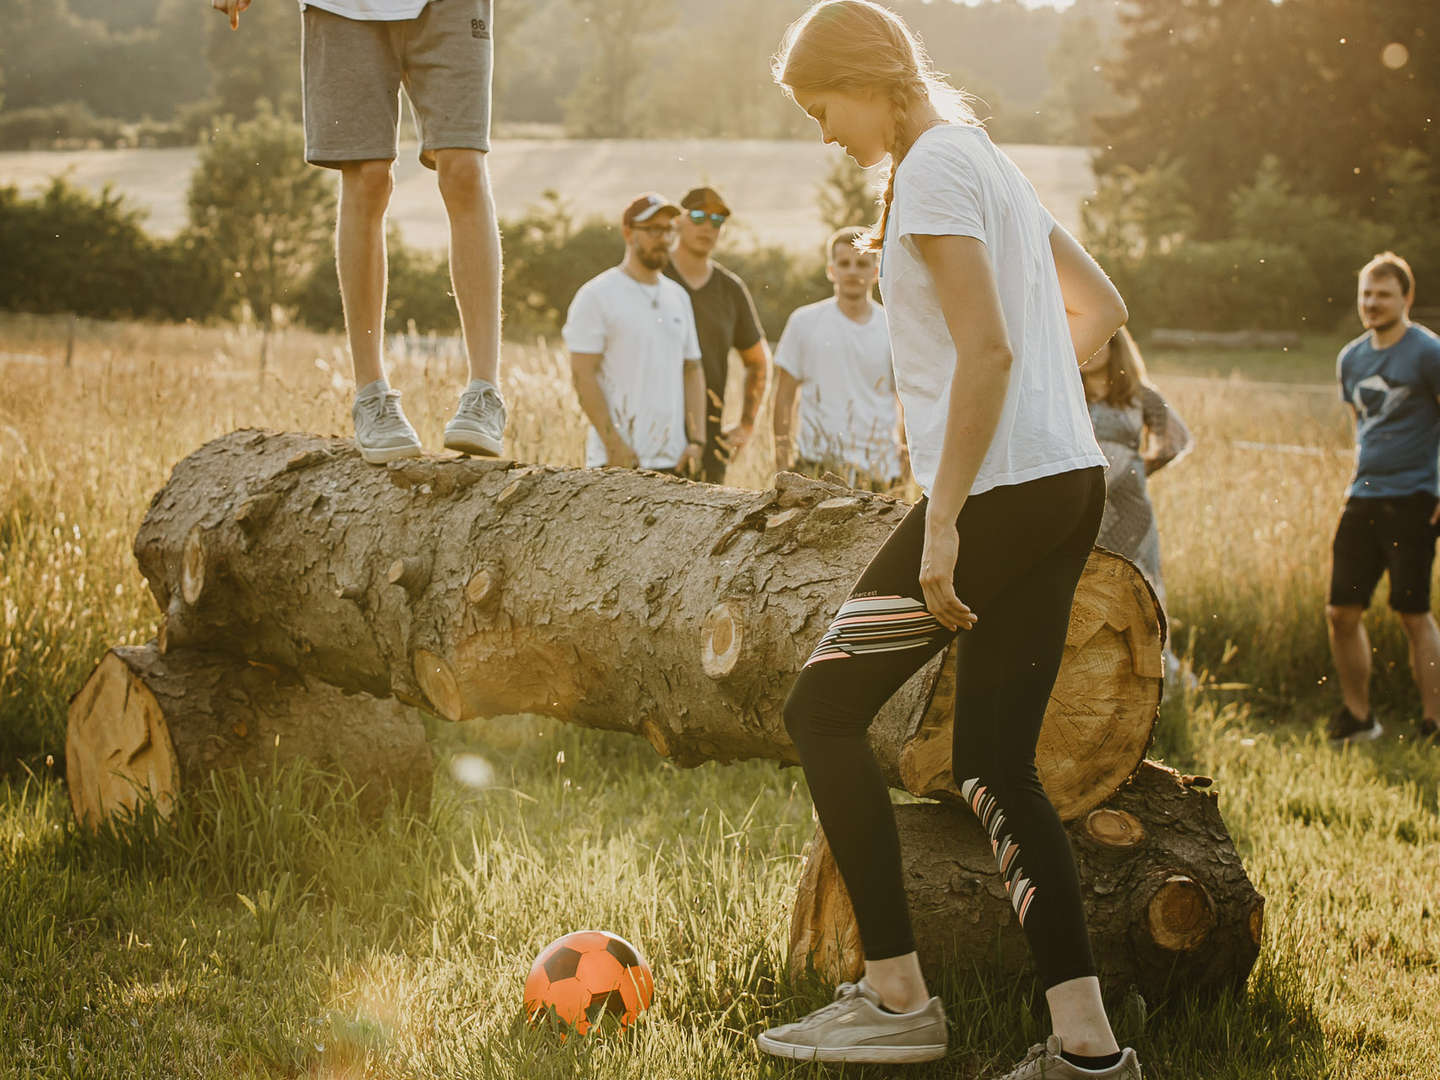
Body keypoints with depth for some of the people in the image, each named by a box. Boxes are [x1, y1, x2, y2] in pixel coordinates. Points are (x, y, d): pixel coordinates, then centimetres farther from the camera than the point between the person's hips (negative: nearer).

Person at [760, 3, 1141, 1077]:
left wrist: (943, 524, -20)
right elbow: (1102, 309, 27)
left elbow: (986, 349, -19)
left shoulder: (934, 166, -9)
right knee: (994, 764, 9)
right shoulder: (990, 161, 20)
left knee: (824, 708, 0)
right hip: (1071, 483, 9)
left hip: (999, 492, -9)